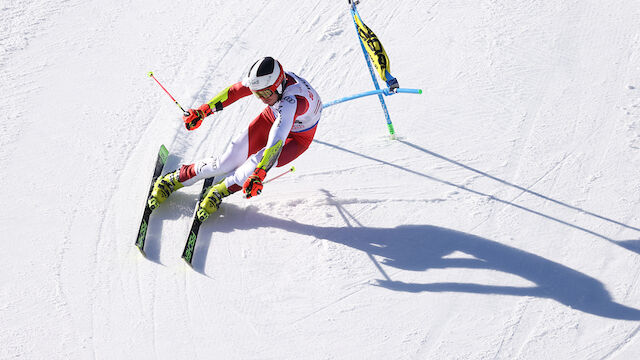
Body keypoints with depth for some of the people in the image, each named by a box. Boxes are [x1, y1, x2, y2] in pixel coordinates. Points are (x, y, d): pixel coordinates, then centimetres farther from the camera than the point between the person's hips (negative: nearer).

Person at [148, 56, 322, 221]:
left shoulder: (293, 100, -44)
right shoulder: (266, 80, -27)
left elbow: (277, 140, -53)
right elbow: (234, 91, -10)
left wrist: (259, 175, -61)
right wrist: (203, 110, -6)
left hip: (299, 136, -4)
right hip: (272, 118, 4)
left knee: (259, 161, -32)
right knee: (227, 162, -7)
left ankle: (219, 191, -8)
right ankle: (174, 180, 10)